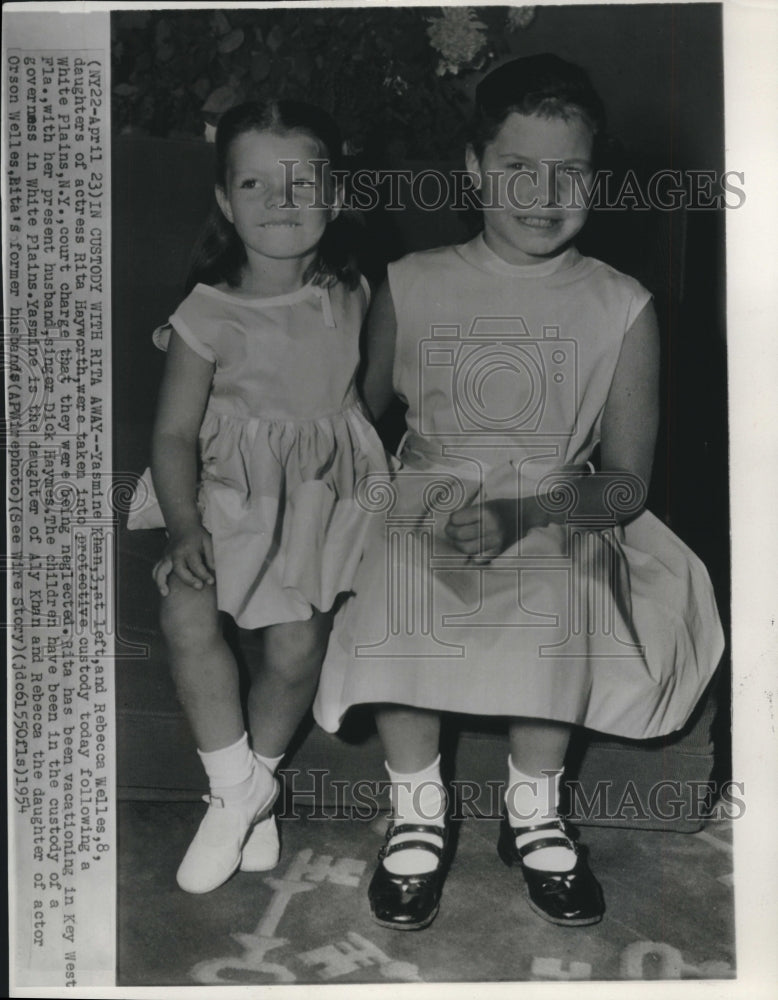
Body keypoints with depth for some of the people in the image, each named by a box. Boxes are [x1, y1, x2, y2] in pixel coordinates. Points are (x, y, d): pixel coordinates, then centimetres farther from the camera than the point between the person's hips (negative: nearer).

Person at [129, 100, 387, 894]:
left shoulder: (351, 299, 3)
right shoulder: (207, 315, -6)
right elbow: (174, 431, -6)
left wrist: (390, 473, 5)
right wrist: (183, 529, -18)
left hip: (326, 491, 2)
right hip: (230, 492, -1)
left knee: (296, 642, -14)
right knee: (187, 614, -25)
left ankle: (255, 774, 17)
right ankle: (238, 786, -4)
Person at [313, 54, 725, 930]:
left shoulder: (622, 308, -1)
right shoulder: (411, 285, 2)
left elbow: (628, 482, -3)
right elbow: (362, 414, 11)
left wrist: (523, 514, -21)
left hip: (562, 513, 0)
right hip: (425, 495, 1)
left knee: (558, 593, -33)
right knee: (390, 584, -31)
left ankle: (533, 812, -4)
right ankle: (417, 810, -5)